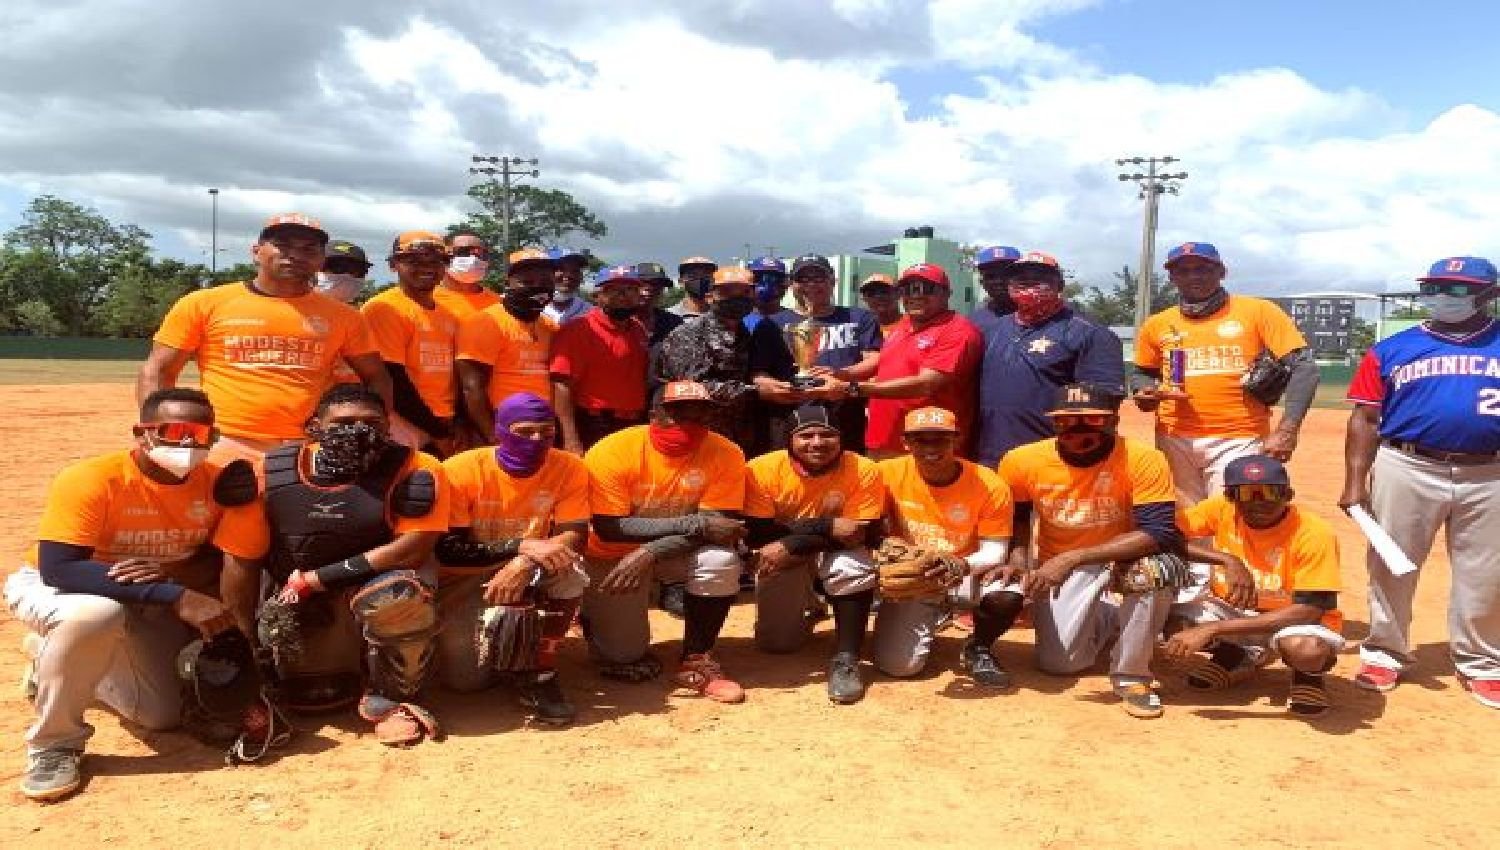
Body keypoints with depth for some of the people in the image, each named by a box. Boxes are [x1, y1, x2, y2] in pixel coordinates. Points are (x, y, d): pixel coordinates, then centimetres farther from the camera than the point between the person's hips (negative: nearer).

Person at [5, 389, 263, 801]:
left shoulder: (219, 483, -17)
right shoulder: (90, 479, -30)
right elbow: (58, 569, -36)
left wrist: (170, 572, -37)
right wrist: (176, 597, -43)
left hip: (144, 605, 5)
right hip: (48, 588, -5)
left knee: (162, 715, 5)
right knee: (94, 613, -40)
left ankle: (64, 663, 31)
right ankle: (54, 744, -16)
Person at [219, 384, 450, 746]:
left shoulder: (415, 471, -19)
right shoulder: (271, 472, -11)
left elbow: (413, 548, -25)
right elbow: (241, 562, -5)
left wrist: (315, 579, -21)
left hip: (381, 579, -3)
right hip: (301, 608, 3)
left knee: (397, 596, -35)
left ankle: (390, 698, -8)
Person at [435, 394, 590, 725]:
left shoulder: (569, 468, -15)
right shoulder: (461, 469, -20)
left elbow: (573, 536, -18)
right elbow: (447, 550, -23)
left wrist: (524, 565, -38)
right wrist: (522, 545, -35)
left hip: (531, 571, 1)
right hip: (464, 577, -1)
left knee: (569, 568, -31)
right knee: (465, 680, -11)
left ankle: (539, 673, -14)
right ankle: (458, 637, 25)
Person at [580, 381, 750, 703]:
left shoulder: (726, 455, -19)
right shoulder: (612, 452, -25)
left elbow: (718, 526, -22)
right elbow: (608, 529, -30)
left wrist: (650, 552, -35)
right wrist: (695, 524, -34)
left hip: (677, 552, 2)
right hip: (613, 556, -2)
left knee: (722, 560, -29)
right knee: (622, 656, -6)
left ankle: (696, 661, -9)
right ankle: (595, 612, 29)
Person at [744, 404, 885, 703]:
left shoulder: (864, 471, -22)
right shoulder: (762, 470, -22)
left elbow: (861, 535, -23)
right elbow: (757, 533, -23)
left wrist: (791, 546, -31)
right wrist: (827, 527, -31)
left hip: (836, 557, -1)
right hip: (784, 558, 1)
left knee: (856, 567, -33)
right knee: (777, 642, -5)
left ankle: (845, 660, -19)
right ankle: (804, 611, 29)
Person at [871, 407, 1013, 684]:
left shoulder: (990, 485, -15)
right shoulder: (889, 474, -12)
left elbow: (995, 551, -12)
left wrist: (964, 566, -32)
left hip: (967, 573, -1)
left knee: (1007, 596, -34)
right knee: (896, 665, -16)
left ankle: (978, 648, 3)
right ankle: (932, 619, 21)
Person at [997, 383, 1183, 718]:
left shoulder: (1143, 460, -26)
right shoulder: (1022, 461, -17)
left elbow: (1160, 535, -35)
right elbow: (1016, 517, 5)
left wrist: (1071, 559, -40)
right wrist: (1019, 557, -15)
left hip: (1123, 558, -2)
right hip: (1058, 565, 2)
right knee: (1058, 663, -7)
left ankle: (1131, 675, -11)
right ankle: (1106, 620, 30)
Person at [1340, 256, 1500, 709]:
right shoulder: (1392, 350, 5)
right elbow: (1365, 419, 3)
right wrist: (1355, 482, -5)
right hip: (1406, 472, 0)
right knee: (1392, 568, 6)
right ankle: (1385, 654, 19)